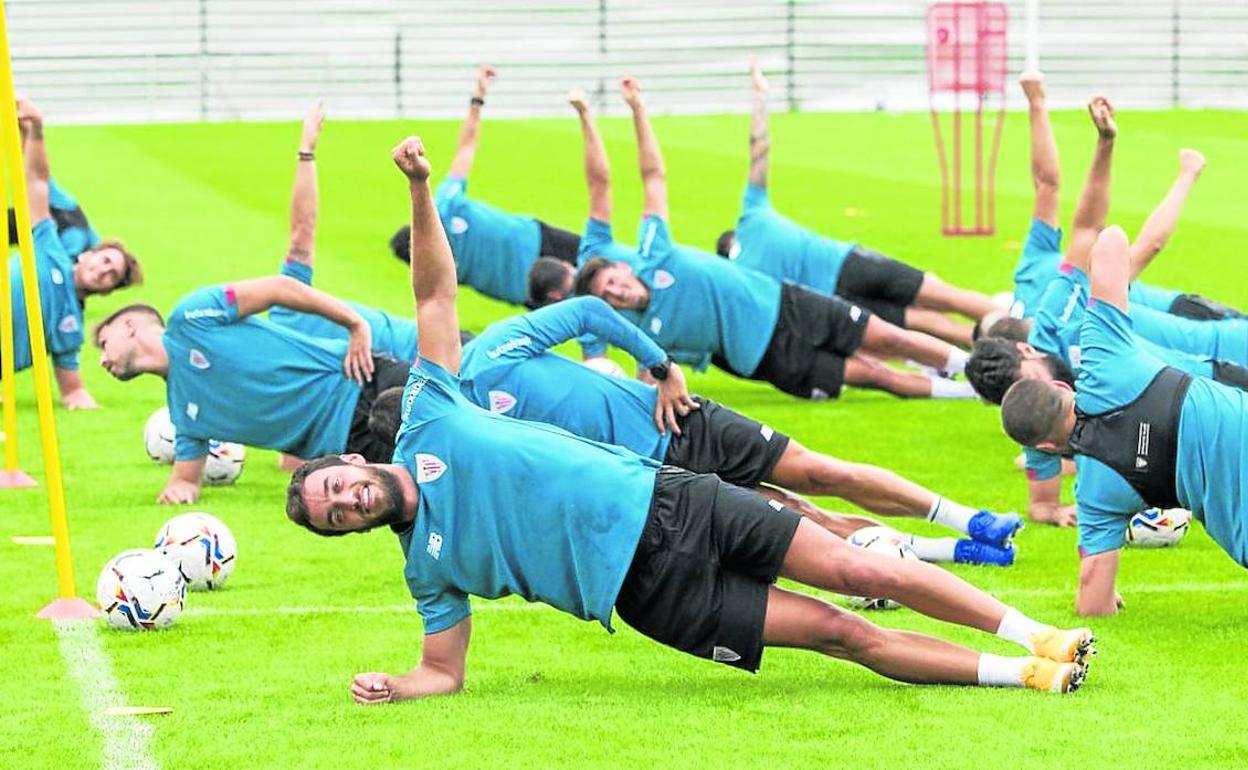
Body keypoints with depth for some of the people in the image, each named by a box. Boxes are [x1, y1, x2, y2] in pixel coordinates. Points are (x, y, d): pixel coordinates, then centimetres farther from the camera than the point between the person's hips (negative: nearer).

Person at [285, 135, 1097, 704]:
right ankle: (1016, 673, 2)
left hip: (665, 503, 1)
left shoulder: (426, 422, 3)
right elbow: (444, 672, 5)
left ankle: (1036, 637, 5)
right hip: (653, 588, -1)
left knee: (860, 572, -6)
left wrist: (420, 187, -9)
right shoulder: (428, 566, 2)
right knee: (838, 632, -7)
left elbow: (437, 292, 0)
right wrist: (389, 688, -16)